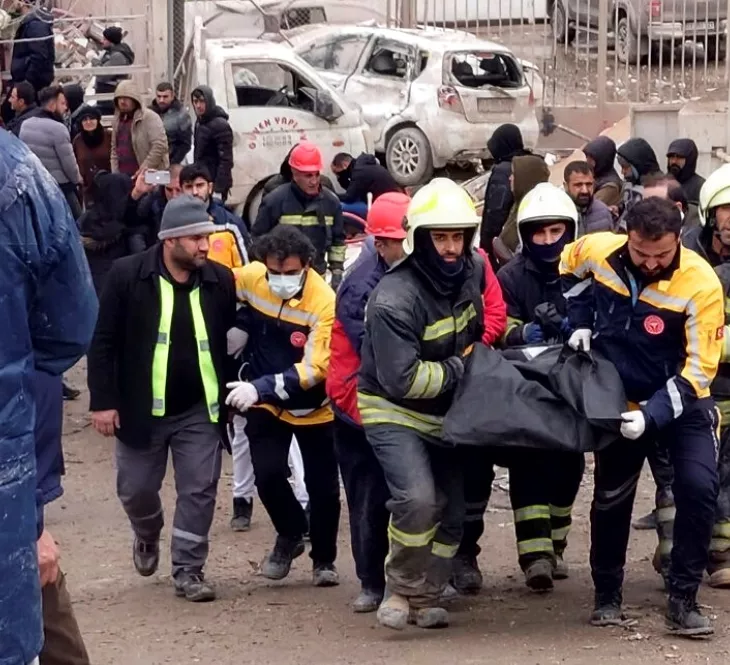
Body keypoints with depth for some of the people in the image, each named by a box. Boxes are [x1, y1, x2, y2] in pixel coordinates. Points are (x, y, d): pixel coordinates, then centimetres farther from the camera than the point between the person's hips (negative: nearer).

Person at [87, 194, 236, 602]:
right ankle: (148, 536, 42)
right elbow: (104, 343, -8)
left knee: (199, 491, 0)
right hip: (142, 408, -1)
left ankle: (189, 569, 11)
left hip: (200, 410, 1)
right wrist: (103, 400, -12)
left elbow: (230, 343, 7)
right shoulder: (127, 275, -11)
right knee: (136, 489, 11)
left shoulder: (220, 280, -3)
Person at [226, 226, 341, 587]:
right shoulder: (250, 278, -16)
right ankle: (291, 535, 23)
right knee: (268, 474, -8)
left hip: (313, 408, -2)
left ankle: (324, 559, 29)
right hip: (265, 404, 2)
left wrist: (261, 388, -37)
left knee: (322, 486, 5)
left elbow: (315, 368, -28)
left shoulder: (323, 302, -26)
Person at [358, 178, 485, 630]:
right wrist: (460, 369, -19)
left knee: (452, 512, 9)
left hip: (445, 414, 7)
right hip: (394, 411, -7)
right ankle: (400, 590, -6)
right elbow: (403, 379, -29)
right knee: (418, 500, -26)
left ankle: (426, 598, 25)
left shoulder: (472, 270, -6)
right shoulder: (395, 300, -27)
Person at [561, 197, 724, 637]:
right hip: (620, 401, 3)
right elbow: (569, 268, 12)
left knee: (698, 488, -19)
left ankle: (683, 600, -7)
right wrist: (580, 322, 0)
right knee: (611, 497, 11)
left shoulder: (700, 284, -26)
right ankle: (607, 595, 28)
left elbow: (698, 369, -24)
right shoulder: (596, 251, -15)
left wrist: (652, 416, -31)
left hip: (681, 402, -3)